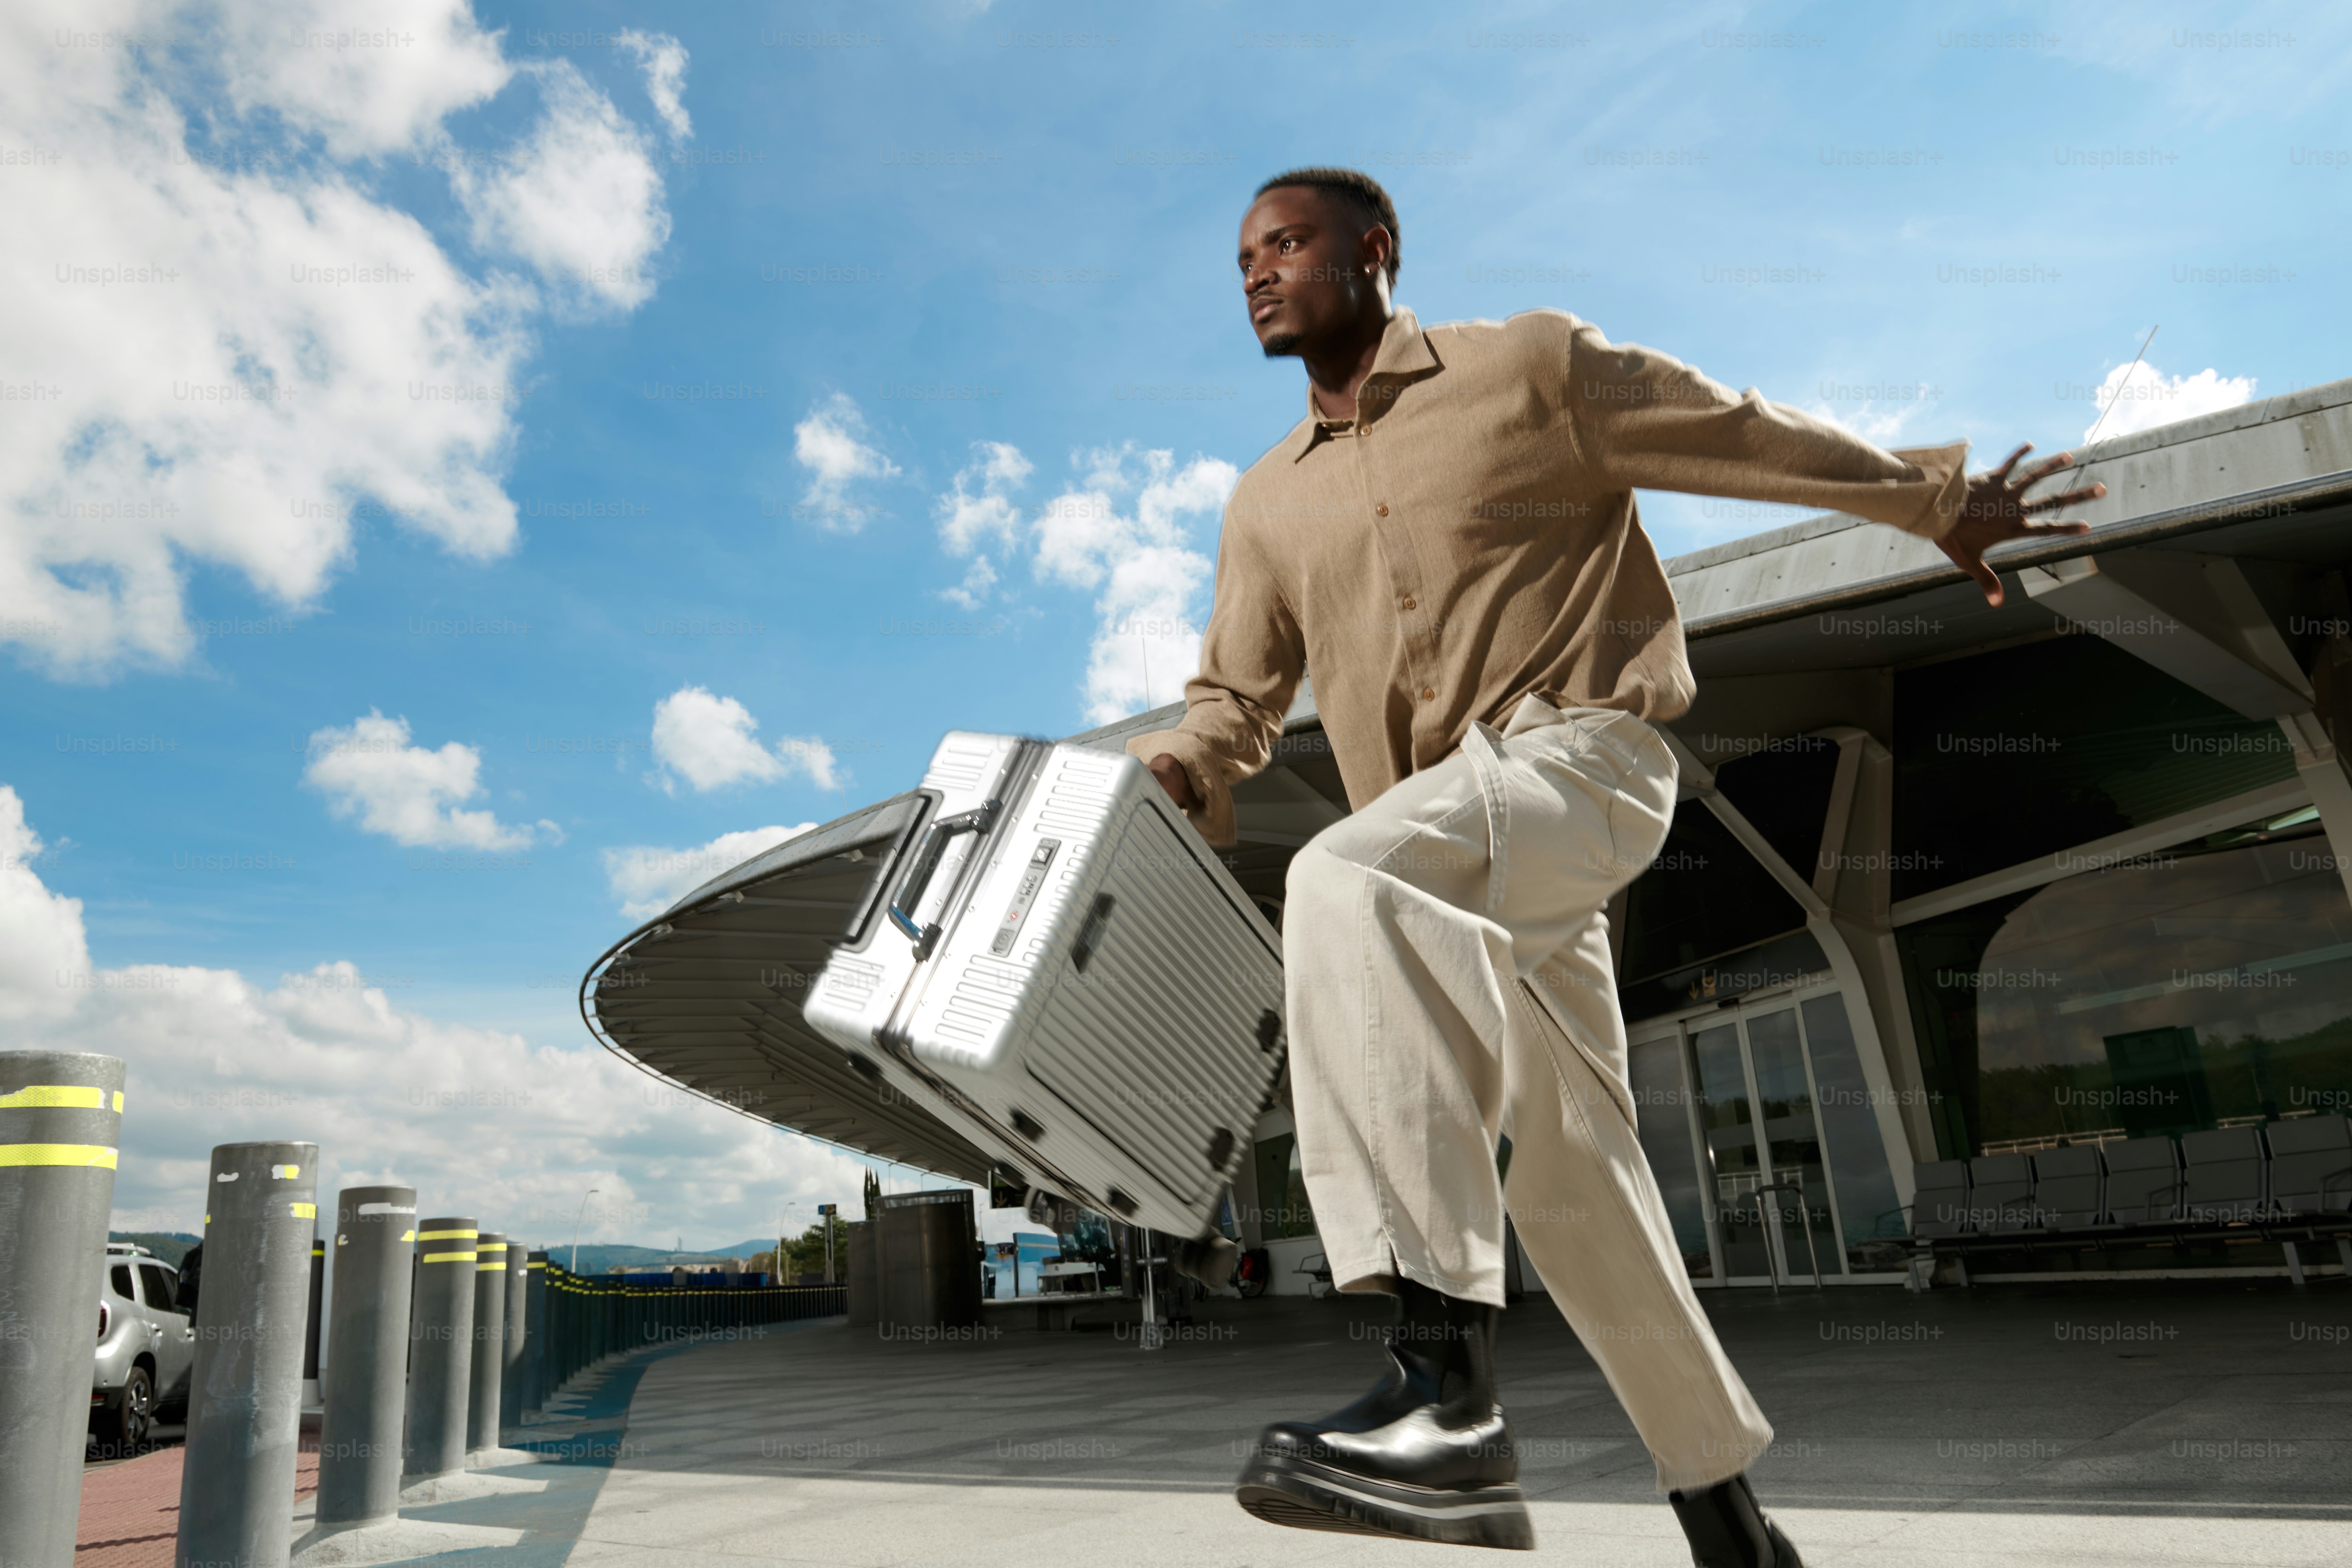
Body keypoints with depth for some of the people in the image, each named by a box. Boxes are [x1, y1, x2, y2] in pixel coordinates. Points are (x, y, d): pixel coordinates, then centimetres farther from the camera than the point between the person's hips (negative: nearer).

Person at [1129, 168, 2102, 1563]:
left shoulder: (1532, 368, 4)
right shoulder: (1269, 504, 18)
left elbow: (1753, 440, 10)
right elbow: (1234, 701, 18)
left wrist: (1935, 501, 14)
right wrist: (1145, 786, -2)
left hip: (1581, 757, -6)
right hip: (1450, 853, 6)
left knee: (1344, 884, -35)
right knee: (1570, 1174, 8)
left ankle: (1447, 1385, -41)